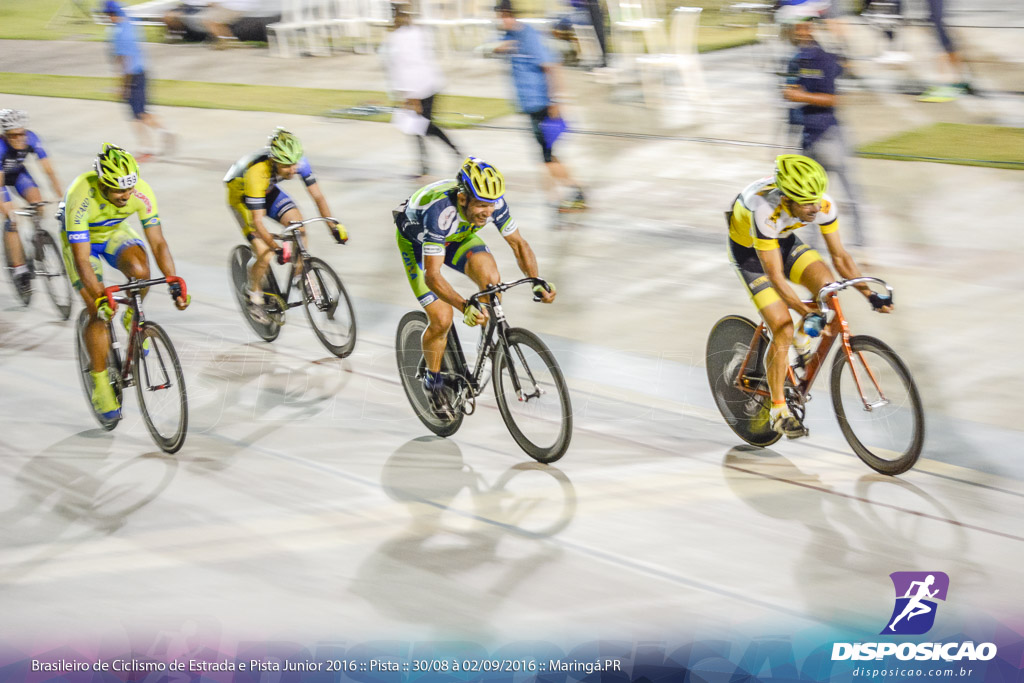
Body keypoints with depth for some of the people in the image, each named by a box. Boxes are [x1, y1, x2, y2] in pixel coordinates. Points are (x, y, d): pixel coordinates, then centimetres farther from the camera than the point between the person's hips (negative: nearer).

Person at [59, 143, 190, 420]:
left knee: (140, 269, -31)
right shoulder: (80, 197, -39)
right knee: (99, 311, -14)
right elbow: (82, 261, -40)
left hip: (114, 233, 3)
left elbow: (158, 244, -23)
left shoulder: (141, 192, -29)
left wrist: (175, 284, -31)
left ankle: (132, 319, 0)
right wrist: (101, 297, -50)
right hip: (80, 240, -2)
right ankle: (100, 385, 1)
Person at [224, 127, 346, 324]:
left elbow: (318, 196, -18)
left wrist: (333, 226, -27)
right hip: (241, 195, -5)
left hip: (268, 190, 5)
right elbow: (258, 221, -38)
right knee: (265, 256, -16)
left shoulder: (299, 162, -27)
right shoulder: (257, 173, -41)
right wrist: (276, 248, -46)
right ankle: (255, 296, 11)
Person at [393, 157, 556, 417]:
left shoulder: (493, 202, -29)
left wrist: (536, 282, -32)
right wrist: (465, 307, -56)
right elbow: (432, 275, -43)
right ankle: (433, 381, 10)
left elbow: (519, 243, -16)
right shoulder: (440, 212, -43)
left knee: (489, 274, -27)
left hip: (456, 237, 4)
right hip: (416, 241, -4)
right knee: (442, 318, -15)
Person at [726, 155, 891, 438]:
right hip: (749, 251, -5)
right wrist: (806, 312, -43)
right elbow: (775, 276, -36)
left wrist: (870, 295, -19)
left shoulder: (823, 205, -25)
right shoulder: (766, 211, -41)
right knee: (783, 330, -13)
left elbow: (839, 256, -12)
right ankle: (778, 410, 2)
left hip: (783, 240, 5)